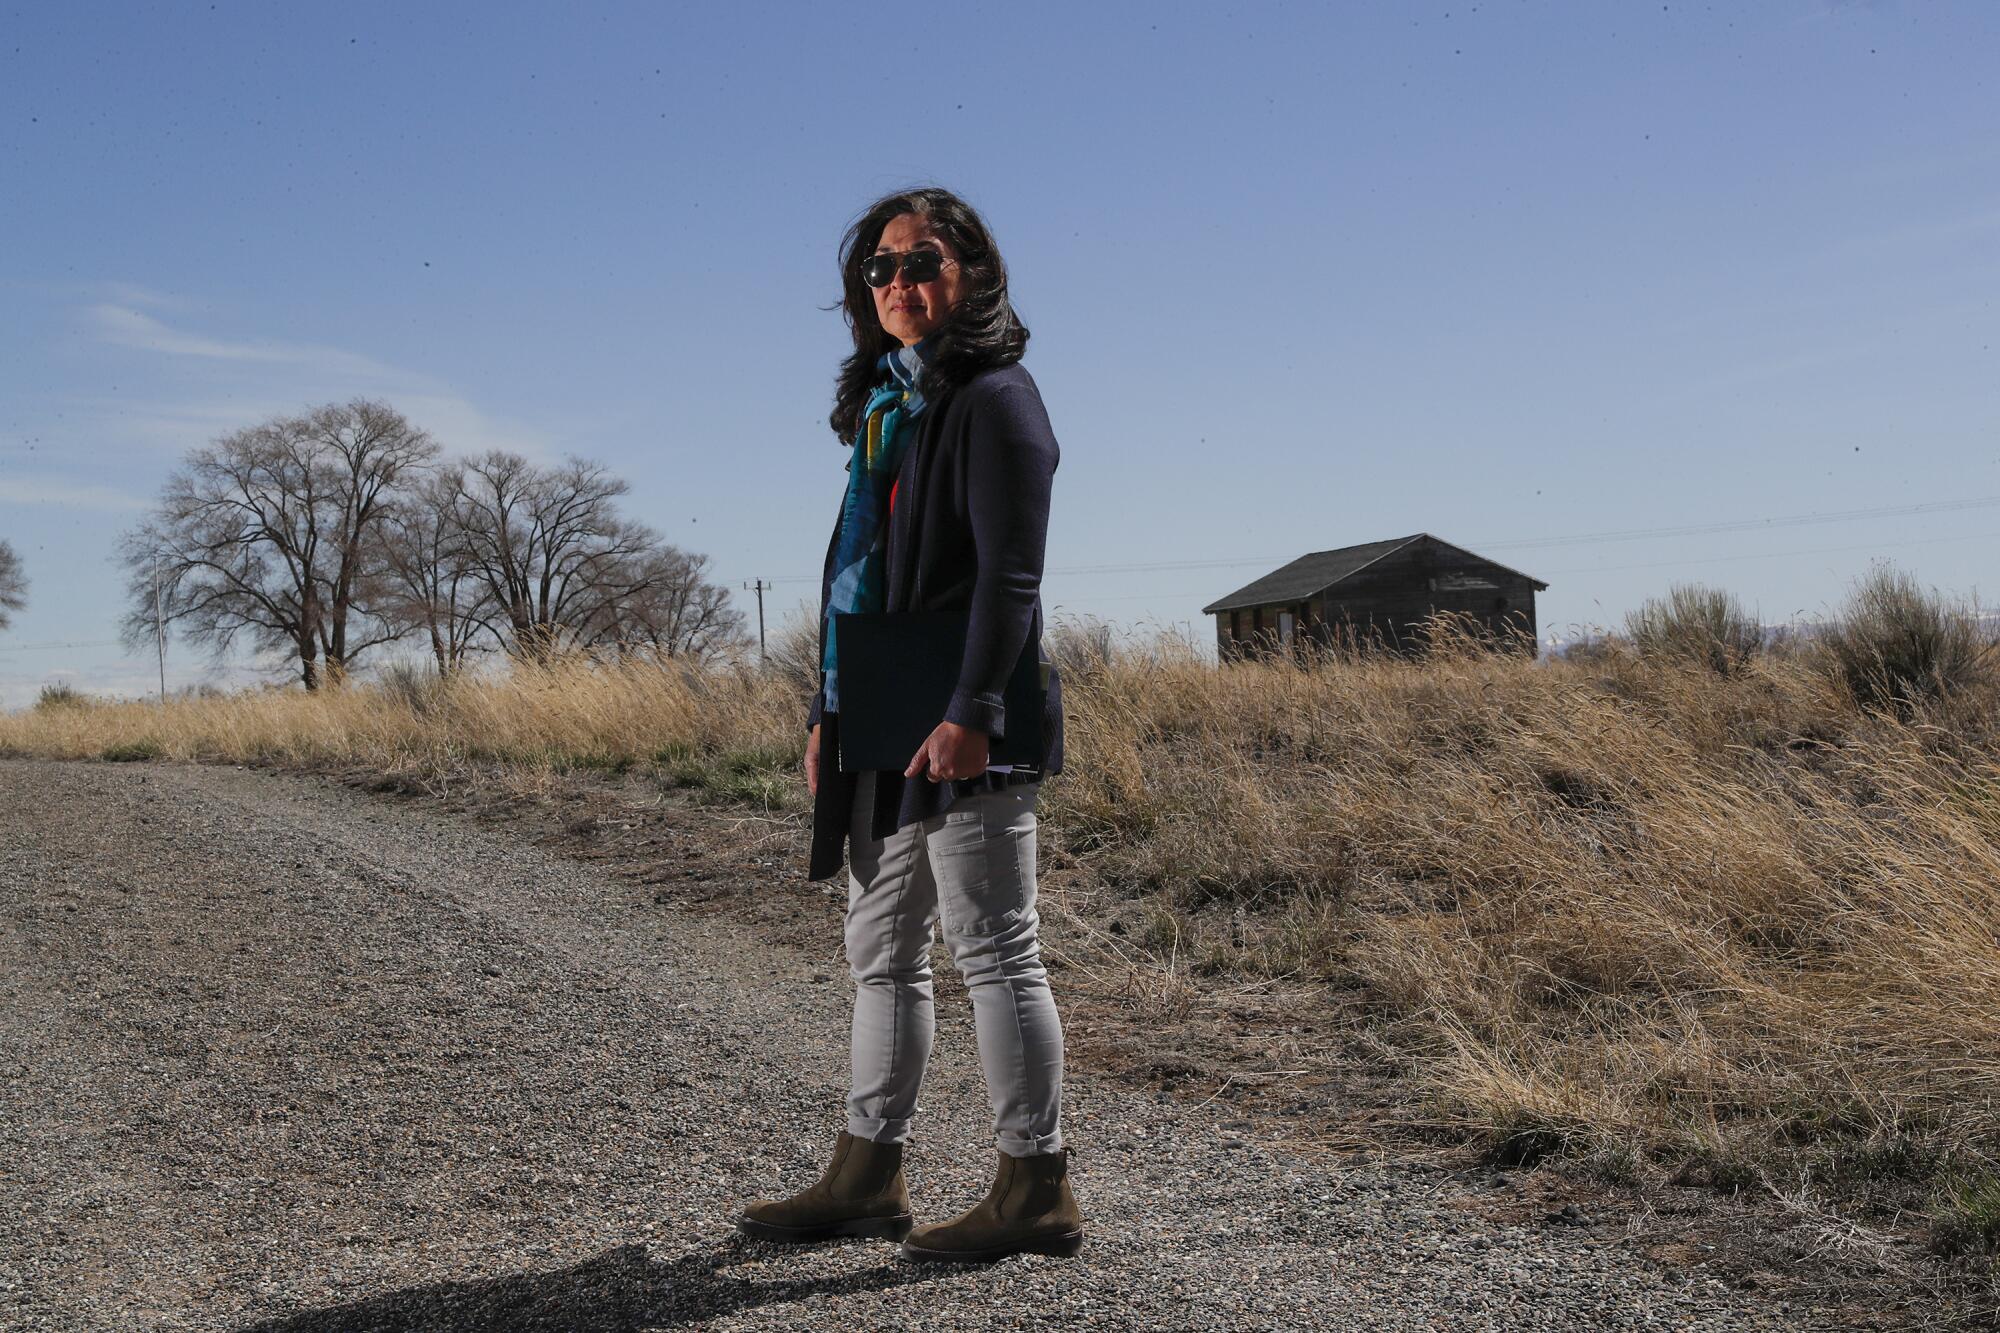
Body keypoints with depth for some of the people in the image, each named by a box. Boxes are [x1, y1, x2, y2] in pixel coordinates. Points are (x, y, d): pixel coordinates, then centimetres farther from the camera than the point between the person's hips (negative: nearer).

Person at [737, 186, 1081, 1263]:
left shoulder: (993, 398, -7)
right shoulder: (885, 404, 18)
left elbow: (1010, 574, -16)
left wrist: (970, 712, -23)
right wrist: (828, 710, 17)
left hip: (959, 728, -9)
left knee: (994, 950, -3)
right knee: (882, 953, 13)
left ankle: (1036, 1188, 6)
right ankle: (867, 1174, 23)